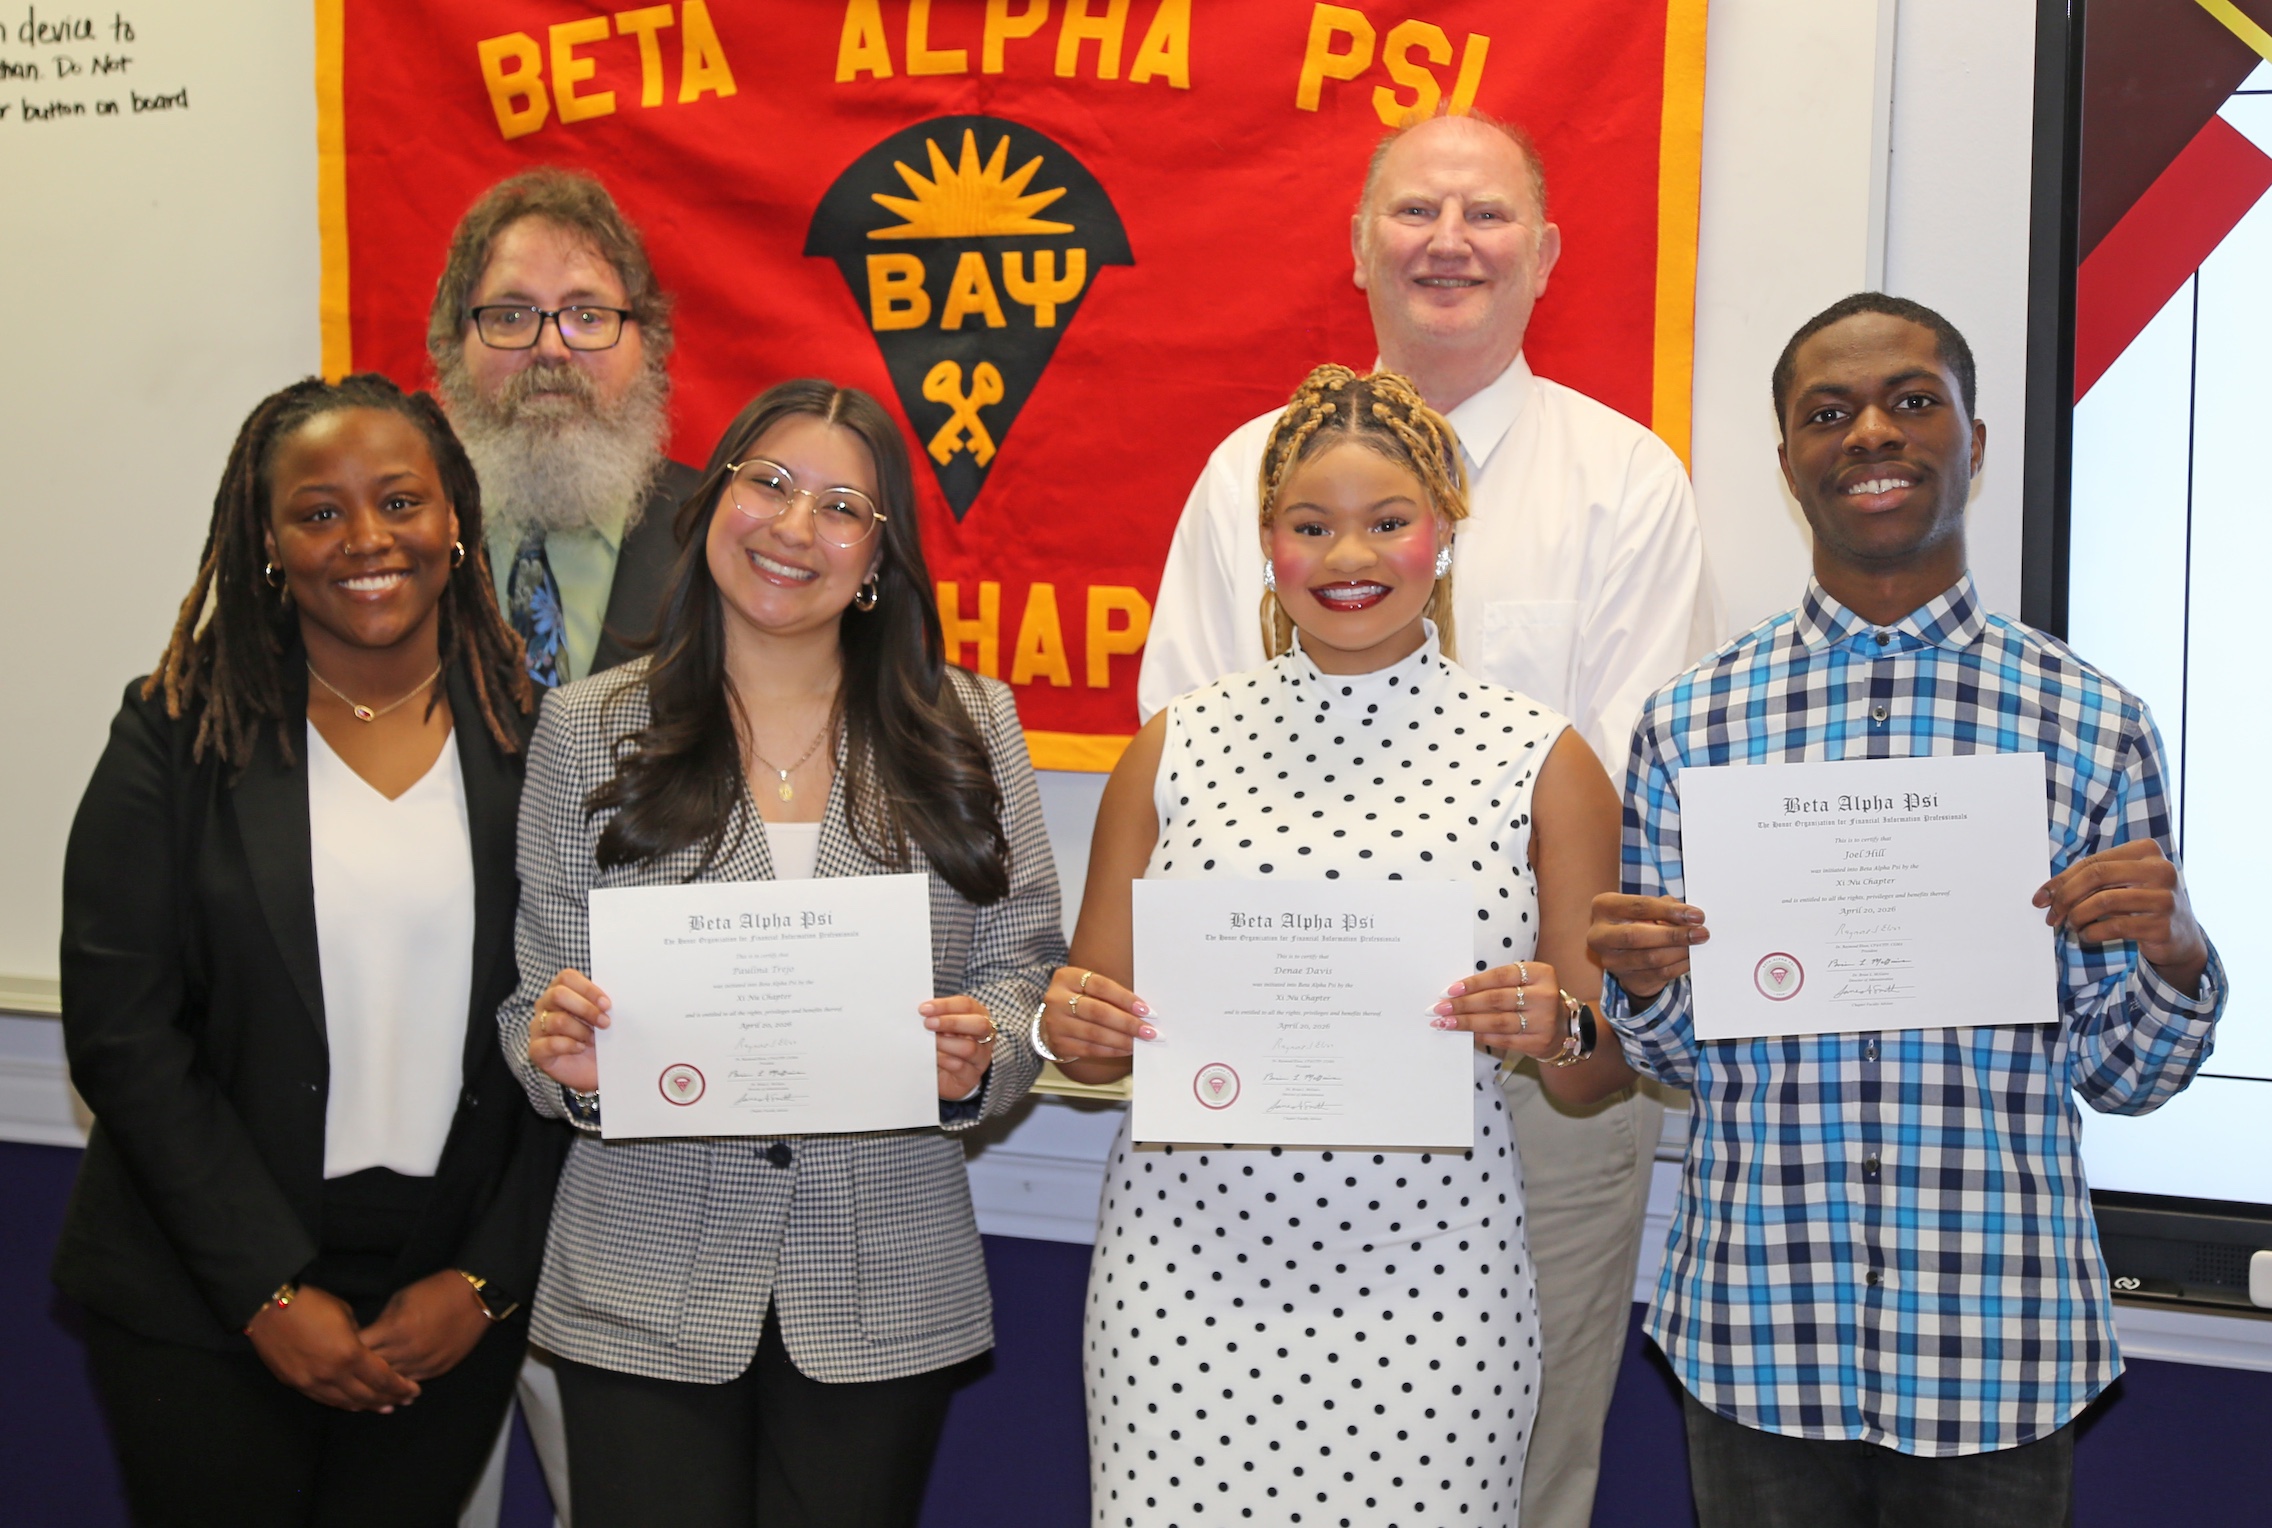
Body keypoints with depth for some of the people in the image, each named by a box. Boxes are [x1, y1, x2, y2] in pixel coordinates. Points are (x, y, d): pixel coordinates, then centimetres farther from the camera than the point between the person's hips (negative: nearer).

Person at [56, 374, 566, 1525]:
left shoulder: (534, 738, 0)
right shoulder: (179, 732, -3)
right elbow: (121, 1033, -7)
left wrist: (485, 1280, -5)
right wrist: (271, 1293, -11)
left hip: (453, 1311, 1)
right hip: (200, 1306, -1)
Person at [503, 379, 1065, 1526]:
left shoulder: (967, 725, 3)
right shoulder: (585, 730, 2)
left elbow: (1025, 968, 6)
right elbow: (540, 1000, 4)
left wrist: (978, 1054, -14)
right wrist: (559, 1056, -17)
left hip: (884, 1290, 1)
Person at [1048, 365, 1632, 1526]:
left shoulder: (1542, 761, 1)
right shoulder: (1175, 747, 5)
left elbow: (1598, 1077, 6)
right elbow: (1093, 1029, 13)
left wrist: (1558, 1029, -15)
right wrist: (1066, 1026, -9)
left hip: (1428, 1283, -1)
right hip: (1187, 1265, 1)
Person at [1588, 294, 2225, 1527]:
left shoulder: (2094, 724, -1)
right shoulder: (1689, 722, 0)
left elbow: (2121, 1077, 4)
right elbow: (1678, 1057, 7)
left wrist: (2174, 957, -15)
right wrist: (1641, 985, -13)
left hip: (2003, 1337, 0)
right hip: (1754, 1334, 1)